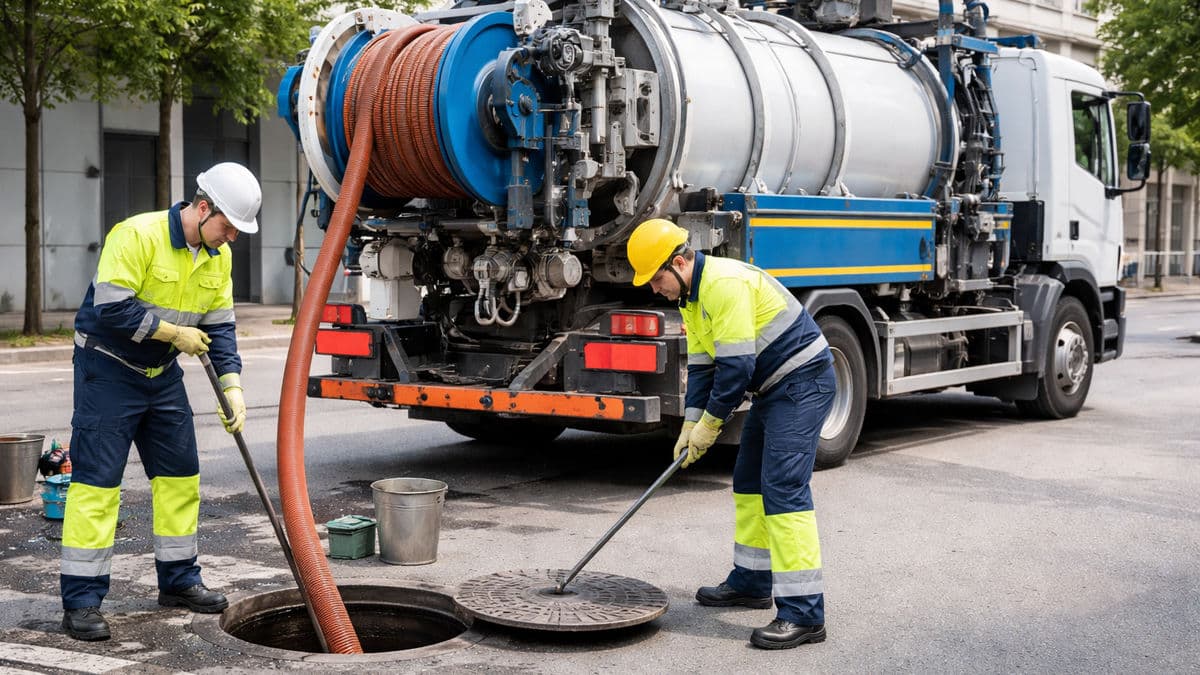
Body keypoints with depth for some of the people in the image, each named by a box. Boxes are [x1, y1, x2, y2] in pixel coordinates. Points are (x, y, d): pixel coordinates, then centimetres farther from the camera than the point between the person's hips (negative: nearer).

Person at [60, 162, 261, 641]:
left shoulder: (217, 256, 1)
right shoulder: (138, 235, -23)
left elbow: (219, 326, 4)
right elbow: (110, 309, -28)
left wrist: (232, 388, -7)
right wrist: (174, 333, -20)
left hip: (163, 374, 8)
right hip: (107, 368, -8)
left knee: (180, 476, 11)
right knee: (96, 482, -7)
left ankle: (178, 581, 24)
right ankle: (81, 602, -3)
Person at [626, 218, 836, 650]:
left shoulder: (725, 284, -23)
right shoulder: (690, 297, 10)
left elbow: (736, 366, -25)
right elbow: (701, 365, 13)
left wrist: (710, 423, -14)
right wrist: (690, 426, 4)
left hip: (803, 381, -11)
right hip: (773, 386, 11)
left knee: (783, 487, -16)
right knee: (748, 481, 18)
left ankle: (803, 613, -17)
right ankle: (752, 582, 31)